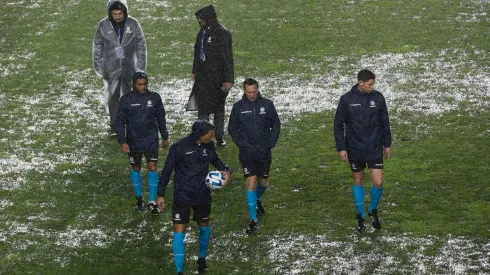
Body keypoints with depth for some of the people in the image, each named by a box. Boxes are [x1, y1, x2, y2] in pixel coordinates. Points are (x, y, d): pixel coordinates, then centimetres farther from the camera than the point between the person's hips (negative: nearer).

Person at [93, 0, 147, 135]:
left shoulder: (133, 24, -5)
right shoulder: (104, 25, -4)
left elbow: (141, 45, 2)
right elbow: (97, 46, 5)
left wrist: (141, 66, 0)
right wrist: (98, 66, 5)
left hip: (129, 68, 0)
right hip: (111, 68, 0)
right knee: (113, 97, 2)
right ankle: (114, 126, 10)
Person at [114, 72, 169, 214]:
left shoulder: (154, 98, -4)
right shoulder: (126, 100, -9)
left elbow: (160, 118, 9)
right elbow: (119, 121, -6)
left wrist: (165, 137, 15)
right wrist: (122, 142, -14)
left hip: (151, 140, 0)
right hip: (133, 142, 0)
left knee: (153, 168, -6)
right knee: (136, 168, 13)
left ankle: (152, 201, 2)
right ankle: (139, 198, 30)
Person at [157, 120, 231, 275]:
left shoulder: (209, 146, -8)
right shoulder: (179, 148, -21)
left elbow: (215, 160, 14)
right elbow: (167, 171, -10)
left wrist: (226, 170, -8)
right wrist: (161, 195, -7)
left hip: (203, 196, 4)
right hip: (182, 197, -4)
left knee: (204, 227, 20)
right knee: (179, 233, -7)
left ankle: (202, 258, 46)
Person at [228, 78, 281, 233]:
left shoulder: (267, 104, -3)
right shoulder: (238, 107, -5)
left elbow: (276, 125, 4)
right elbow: (232, 129, 2)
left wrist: (270, 144, -7)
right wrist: (244, 145, -10)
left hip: (264, 152, 2)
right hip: (247, 153, -2)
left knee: (263, 183, 13)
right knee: (251, 181, -12)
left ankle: (257, 199, 49)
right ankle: (253, 219, -8)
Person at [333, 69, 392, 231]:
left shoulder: (378, 98, -3)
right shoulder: (347, 99, -8)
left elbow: (384, 122, 7)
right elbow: (338, 124, -2)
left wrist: (387, 144, 9)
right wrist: (341, 148, -5)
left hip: (375, 149, 1)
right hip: (355, 149, -1)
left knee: (378, 182, -6)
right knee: (358, 181, 11)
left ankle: (373, 211, 21)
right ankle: (360, 216, 25)